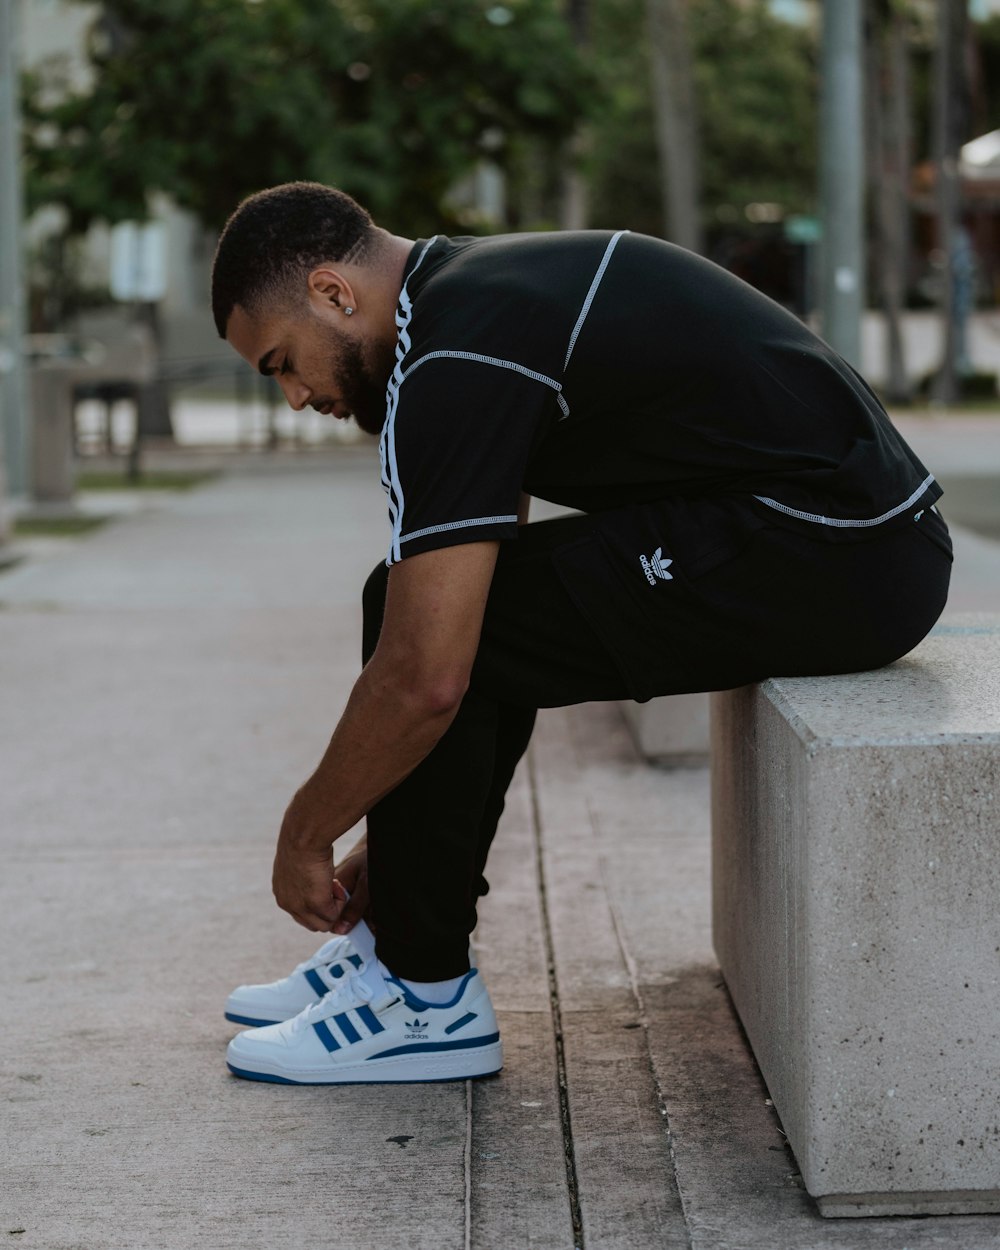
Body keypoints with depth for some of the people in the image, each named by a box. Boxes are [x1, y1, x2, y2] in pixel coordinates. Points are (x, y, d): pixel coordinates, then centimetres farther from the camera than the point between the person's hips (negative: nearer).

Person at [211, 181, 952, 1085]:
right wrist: (400, 839, 23)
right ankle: (402, 942, 24)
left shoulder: (449, 361, -16)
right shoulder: (484, 285, 16)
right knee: (470, 608, 17)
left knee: (430, 619, -10)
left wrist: (305, 837, -4)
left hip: (827, 565, -11)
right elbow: (474, 642, 22)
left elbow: (425, 680, -21)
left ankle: (426, 998, 4)